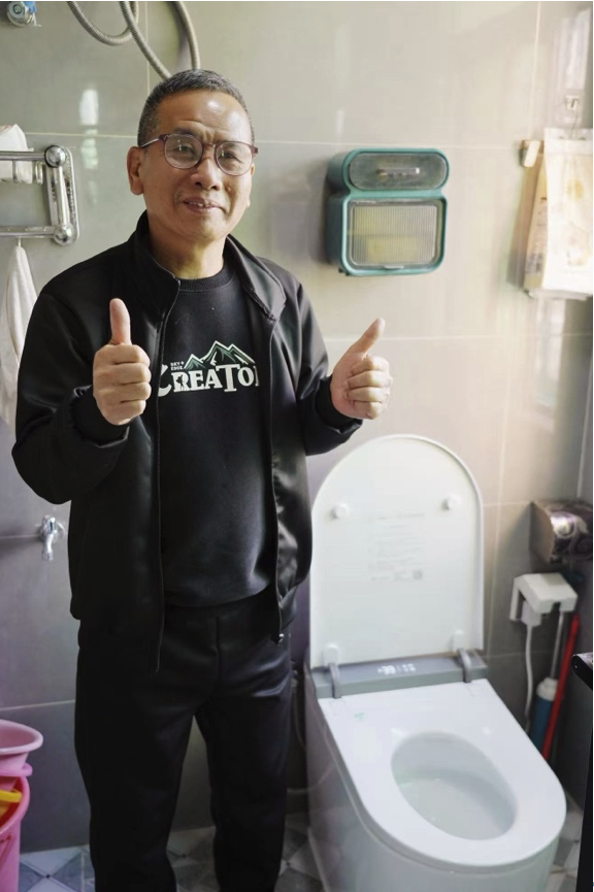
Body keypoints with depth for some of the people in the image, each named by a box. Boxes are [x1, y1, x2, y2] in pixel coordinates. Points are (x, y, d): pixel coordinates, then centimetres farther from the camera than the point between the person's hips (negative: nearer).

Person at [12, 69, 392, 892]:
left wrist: (341, 404, -15)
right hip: (135, 629, -3)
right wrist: (99, 416, -32)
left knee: (257, 805, 26)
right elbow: (42, 471, -11)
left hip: (260, 615, 3)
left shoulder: (280, 296, -2)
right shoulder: (79, 300, -13)